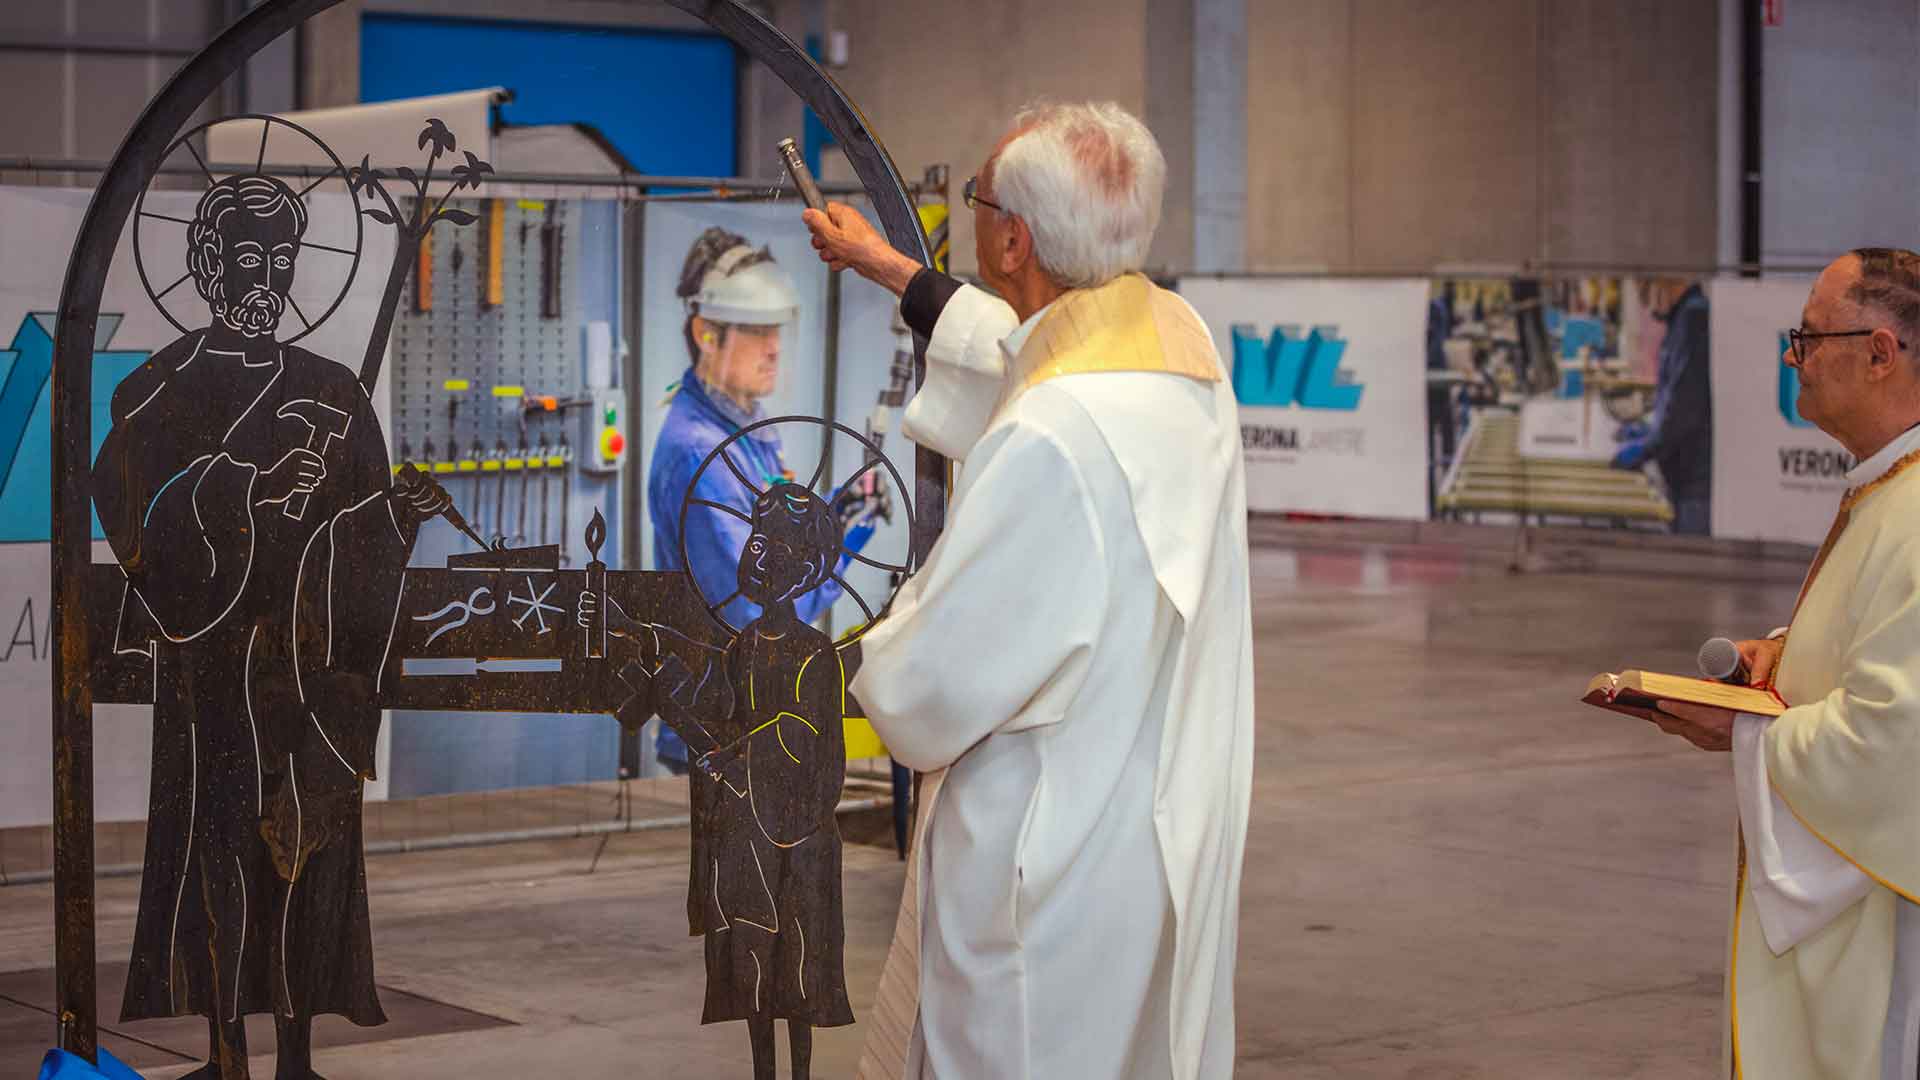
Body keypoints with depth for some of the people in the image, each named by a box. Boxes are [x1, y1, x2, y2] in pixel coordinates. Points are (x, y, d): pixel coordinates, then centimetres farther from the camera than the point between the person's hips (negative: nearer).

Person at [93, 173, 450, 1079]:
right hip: (212, 656, -3)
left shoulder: (330, 391, 13)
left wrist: (403, 511, -9)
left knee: (308, 837, 0)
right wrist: (247, 483, -23)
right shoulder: (162, 390, 2)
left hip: (309, 657, 3)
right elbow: (136, 511, -12)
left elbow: (358, 531, 12)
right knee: (217, 830, -6)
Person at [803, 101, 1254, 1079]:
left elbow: (925, 691, -23)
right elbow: (1019, 359, 22)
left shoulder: (1051, 445, -31)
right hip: (1162, 835, 9)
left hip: (1054, 875, -9)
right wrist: (881, 264, 35)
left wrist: (881, 649, 1)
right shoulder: (1180, 340, -4)